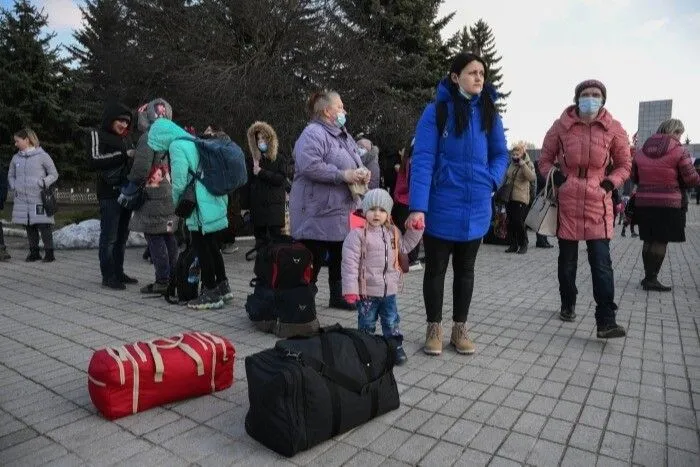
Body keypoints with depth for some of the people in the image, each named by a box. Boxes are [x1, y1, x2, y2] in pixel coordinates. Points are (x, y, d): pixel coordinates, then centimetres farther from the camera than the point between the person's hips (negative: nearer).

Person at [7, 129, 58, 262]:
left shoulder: (42, 156, -2)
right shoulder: (16, 158, 12)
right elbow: (10, 175, 24)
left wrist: (43, 183, -13)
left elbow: (54, 174, 2)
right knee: (29, 227, 9)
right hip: (22, 199, 5)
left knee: (43, 226, -7)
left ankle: (49, 253, 1)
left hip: (39, 198, -5)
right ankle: (34, 252, 19)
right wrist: (14, 187, 8)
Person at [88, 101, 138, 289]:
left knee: (122, 236, 9)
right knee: (109, 237, -4)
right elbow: (95, 160, -15)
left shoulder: (127, 137, 19)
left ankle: (118, 273, 17)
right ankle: (108, 276, 2)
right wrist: (122, 154, -19)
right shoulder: (97, 135, -1)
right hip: (110, 194, -6)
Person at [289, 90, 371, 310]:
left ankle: (337, 295, 29)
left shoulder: (344, 136, 20)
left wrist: (363, 173, 4)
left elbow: (355, 163, 28)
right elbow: (308, 165, -27)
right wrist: (342, 175, -23)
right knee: (314, 258, -5)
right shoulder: (313, 134, -12)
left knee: (339, 257, 16)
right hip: (318, 211, -9)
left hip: (342, 211, 10)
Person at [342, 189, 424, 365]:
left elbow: (404, 247, 21)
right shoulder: (358, 234, -15)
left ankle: (396, 347, 32)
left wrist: (415, 230, 10)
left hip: (389, 290, 5)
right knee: (367, 324, 11)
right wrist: (350, 289, -20)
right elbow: (350, 262, -17)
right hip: (366, 291, -5)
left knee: (391, 321, 17)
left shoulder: (392, 232, 5)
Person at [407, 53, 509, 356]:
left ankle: (460, 329, 29)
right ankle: (434, 329, 24)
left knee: (465, 269, 14)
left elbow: (501, 154, 14)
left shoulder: (489, 114, 5)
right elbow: (422, 159, -15)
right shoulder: (436, 111, -8)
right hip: (441, 206, -4)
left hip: (476, 208, 4)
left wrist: (491, 181, -5)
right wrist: (418, 206, -23)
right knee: (435, 269, 8)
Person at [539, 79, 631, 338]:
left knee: (601, 263, -6)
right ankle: (568, 304, 31)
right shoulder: (561, 126, -1)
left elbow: (624, 165, 12)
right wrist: (554, 177, -8)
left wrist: (610, 182, -5)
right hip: (567, 203, 0)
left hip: (598, 205, 0)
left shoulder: (613, 129, 1)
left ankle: (606, 321, -4)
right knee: (567, 260, 11)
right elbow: (545, 159, 10)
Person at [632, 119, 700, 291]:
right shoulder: (679, 151, -8)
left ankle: (648, 277, 19)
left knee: (648, 241, 13)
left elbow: (634, 177, 13)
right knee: (661, 242, 1)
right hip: (669, 205, -5)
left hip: (643, 203, 5)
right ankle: (651, 279, 3)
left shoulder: (641, 151, 7)